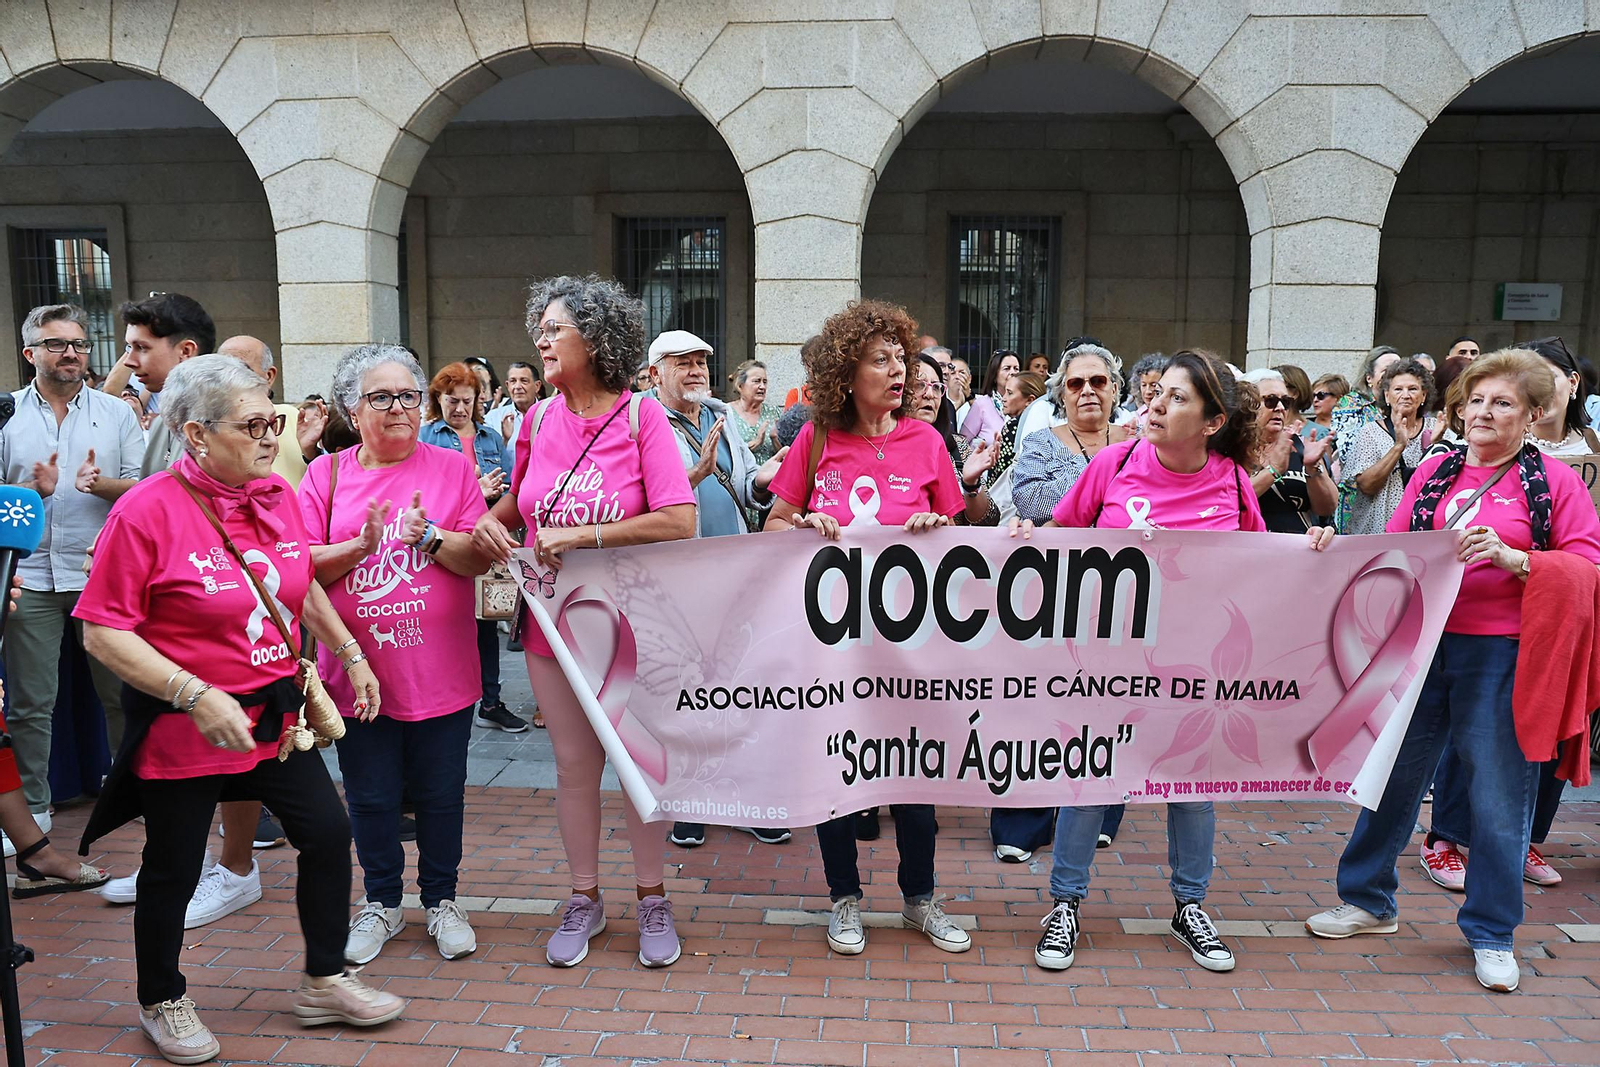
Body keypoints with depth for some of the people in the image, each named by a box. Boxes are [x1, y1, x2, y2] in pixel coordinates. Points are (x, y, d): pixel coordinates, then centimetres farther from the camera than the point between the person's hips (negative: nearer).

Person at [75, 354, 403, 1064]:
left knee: (328, 835, 8)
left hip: (275, 711, 6)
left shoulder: (276, 496, 1)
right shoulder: (147, 511, -18)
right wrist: (196, 696, -26)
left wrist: (351, 653, 15)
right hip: (182, 727, -6)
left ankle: (323, 983, 28)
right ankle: (161, 1002, 37)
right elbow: (102, 631, -18)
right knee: (173, 870, 11)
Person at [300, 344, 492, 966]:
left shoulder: (453, 468, 1)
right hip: (358, 669, 1)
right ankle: (382, 903, 33)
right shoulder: (326, 474, 2)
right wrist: (361, 544, -18)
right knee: (370, 797, 13)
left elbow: (481, 559, -3)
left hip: (440, 669, 0)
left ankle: (441, 901, 31)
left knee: (440, 793, 11)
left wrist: (430, 537, -20)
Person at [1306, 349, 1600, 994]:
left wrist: (1513, 558, -18)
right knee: (1393, 772, 11)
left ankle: (1491, 933, 23)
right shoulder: (1436, 470, 10)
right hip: (1421, 643, 3)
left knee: (1498, 793, 4)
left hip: (1501, 654, -3)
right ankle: (1368, 901, 28)